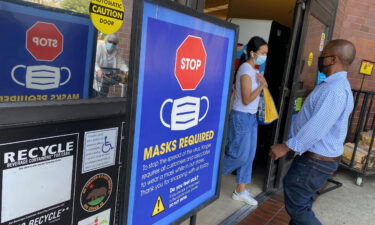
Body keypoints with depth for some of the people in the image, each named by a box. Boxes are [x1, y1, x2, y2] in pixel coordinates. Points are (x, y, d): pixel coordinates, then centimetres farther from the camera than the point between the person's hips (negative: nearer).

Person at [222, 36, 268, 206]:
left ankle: (240, 191, 21)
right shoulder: (246, 69, -17)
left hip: (251, 117, 9)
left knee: (249, 156, 11)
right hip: (241, 117, -9)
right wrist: (262, 85, -18)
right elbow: (246, 99, -20)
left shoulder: (252, 69, 11)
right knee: (240, 156, -3)